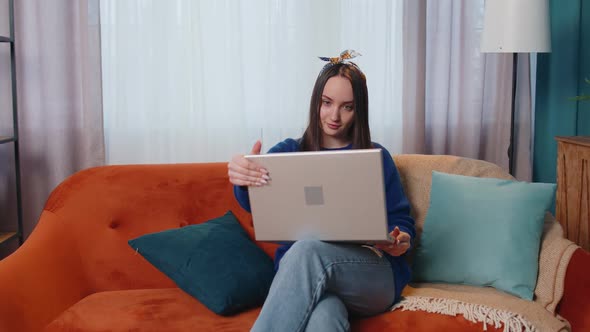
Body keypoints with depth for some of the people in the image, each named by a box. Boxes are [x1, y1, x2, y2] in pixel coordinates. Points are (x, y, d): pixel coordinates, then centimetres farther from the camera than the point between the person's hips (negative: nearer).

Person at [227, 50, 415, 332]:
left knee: (307, 249, -36)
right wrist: (243, 178, -32)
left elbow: (401, 220, 16)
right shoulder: (289, 151, 14)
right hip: (298, 272, -1)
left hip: (373, 275, 1)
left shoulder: (377, 157, 16)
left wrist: (401, 241, -11)